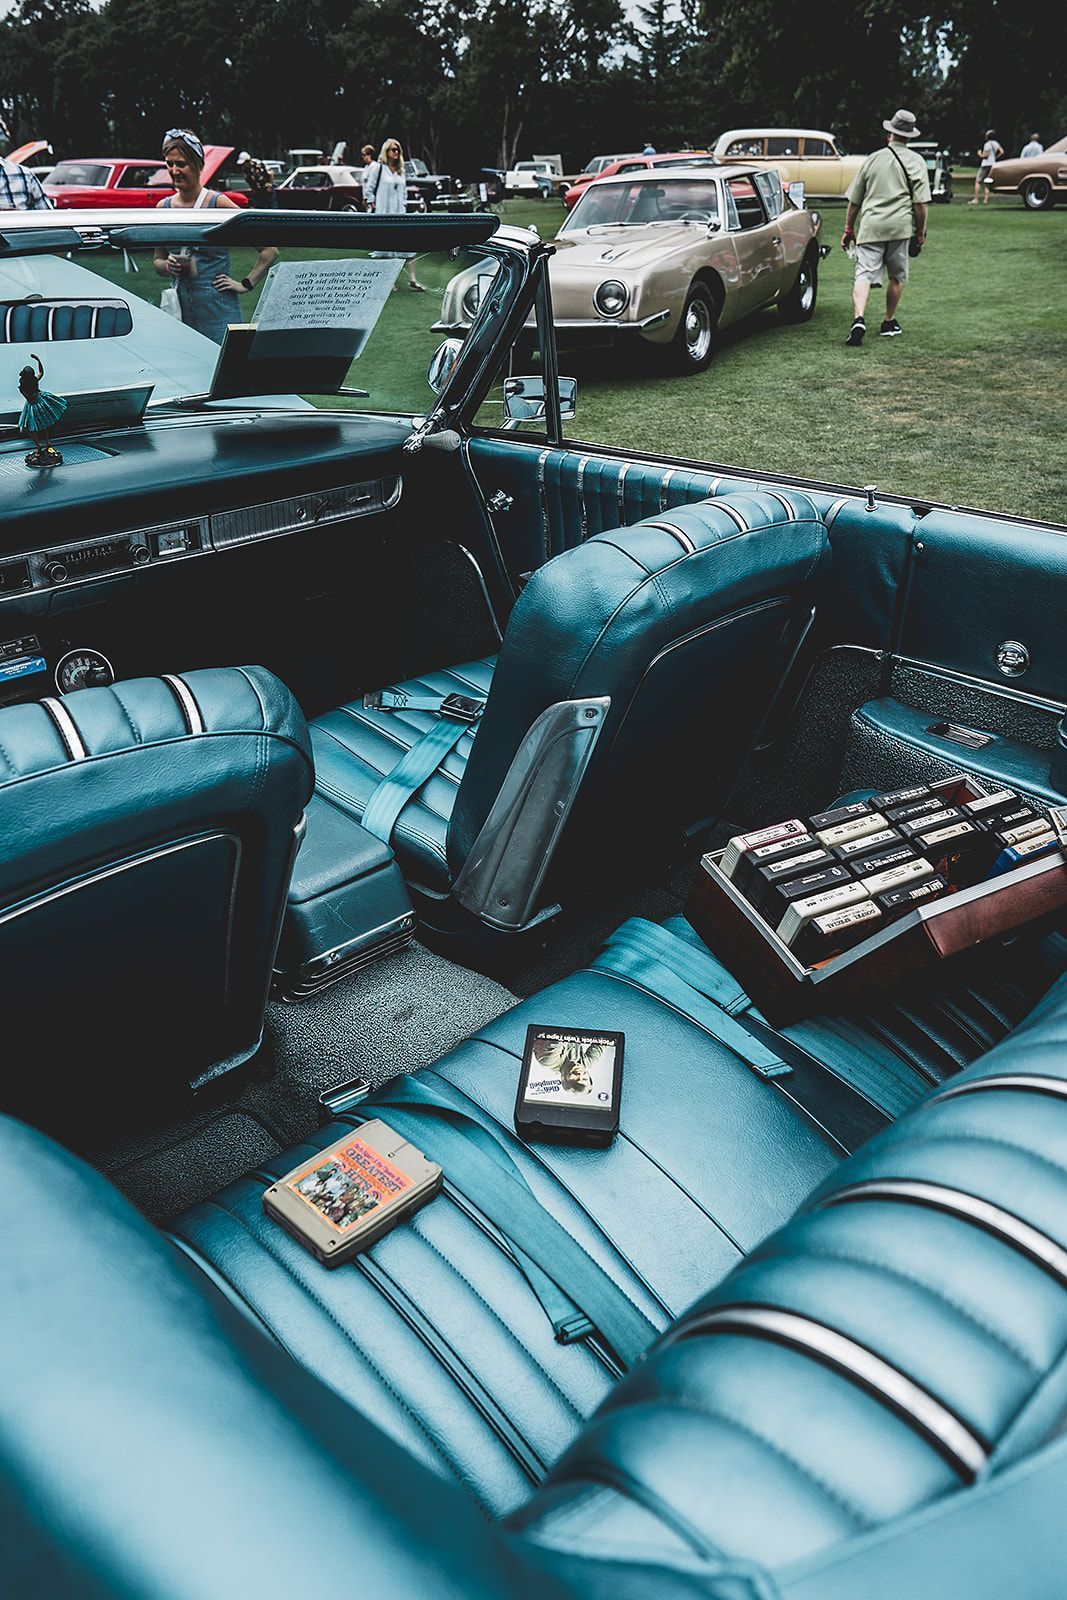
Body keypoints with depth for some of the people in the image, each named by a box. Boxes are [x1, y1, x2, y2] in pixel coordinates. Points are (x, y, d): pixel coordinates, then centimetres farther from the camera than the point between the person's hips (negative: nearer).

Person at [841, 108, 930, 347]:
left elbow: (854, 200, 14)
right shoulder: (915, 161, 4)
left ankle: (858, 319, -31)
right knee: (897, 277, 16)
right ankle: (889, 323, 24)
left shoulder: (873, 158, 12)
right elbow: (920, 203, -3)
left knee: (864, 274, -8)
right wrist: (921, 232, 7)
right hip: (899, 227, -1)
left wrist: (848, 229, 23)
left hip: (869, 226, 1)